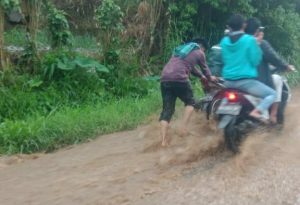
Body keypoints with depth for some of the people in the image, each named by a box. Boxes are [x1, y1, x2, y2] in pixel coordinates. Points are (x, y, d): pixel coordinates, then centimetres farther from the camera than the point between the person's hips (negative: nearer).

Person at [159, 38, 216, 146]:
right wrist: (210, 77, 50)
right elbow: (205, 68, 29)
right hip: (179, 79, -5)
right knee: (190, 102, 17)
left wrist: (201, 76, 55)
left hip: (165, 79, 6)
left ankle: (164, 140, -2)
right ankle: (184, 127, -1)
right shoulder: (199, 53, 15)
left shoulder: (181, 48, 34)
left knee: (167, 109, 6)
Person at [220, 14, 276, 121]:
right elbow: (255, 61, -8)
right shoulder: (250, 40, -10)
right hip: (245, 80, -6)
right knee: (272, 94, 5)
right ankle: (257, 111, -18)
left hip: (228, 81, 6)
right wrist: (257, 45, 1)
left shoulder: (224, 41, 5)